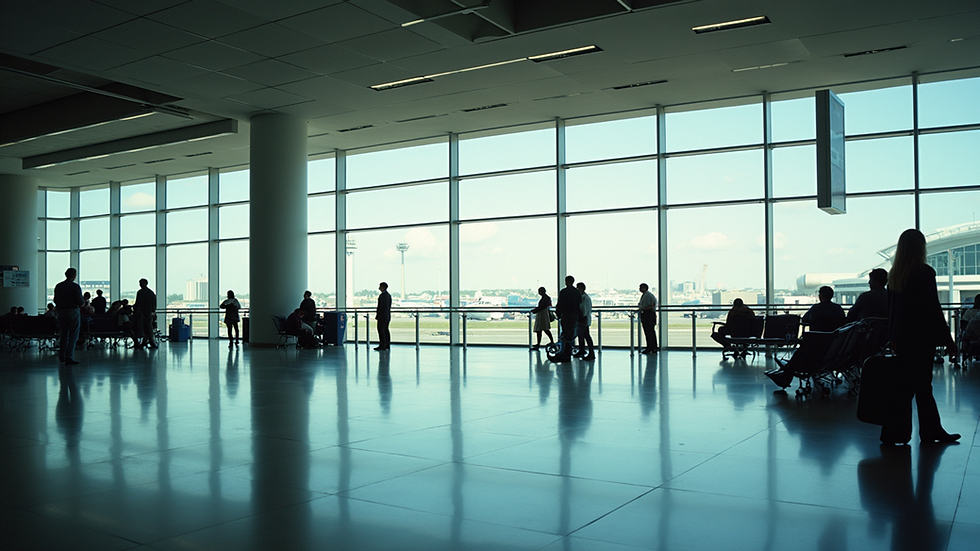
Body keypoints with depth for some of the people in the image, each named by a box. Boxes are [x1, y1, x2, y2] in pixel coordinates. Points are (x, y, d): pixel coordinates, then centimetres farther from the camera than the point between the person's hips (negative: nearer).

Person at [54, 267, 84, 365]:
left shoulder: (58, 286, 5)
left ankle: (62, 356, 27)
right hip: (73, 312, -5)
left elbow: (55, 301, 10)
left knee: (64, 334, 18)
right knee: (73, 335, -1)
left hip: (61, 312, 6)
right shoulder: (75, 286, -12)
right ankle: (69, 358, -8)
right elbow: (80, 301, -14)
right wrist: (84, 302, 8)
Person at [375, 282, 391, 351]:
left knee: (381, 330, -7)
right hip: (388, 315, 9)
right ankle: (387, 344, 15)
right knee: (385, 330, 13)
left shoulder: (382, 295, -16)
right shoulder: (389, 295, 12)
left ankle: (382, 345, -8)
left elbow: (380, 306, -18)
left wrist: (377, 315, -12)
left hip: (382, 316, -9)